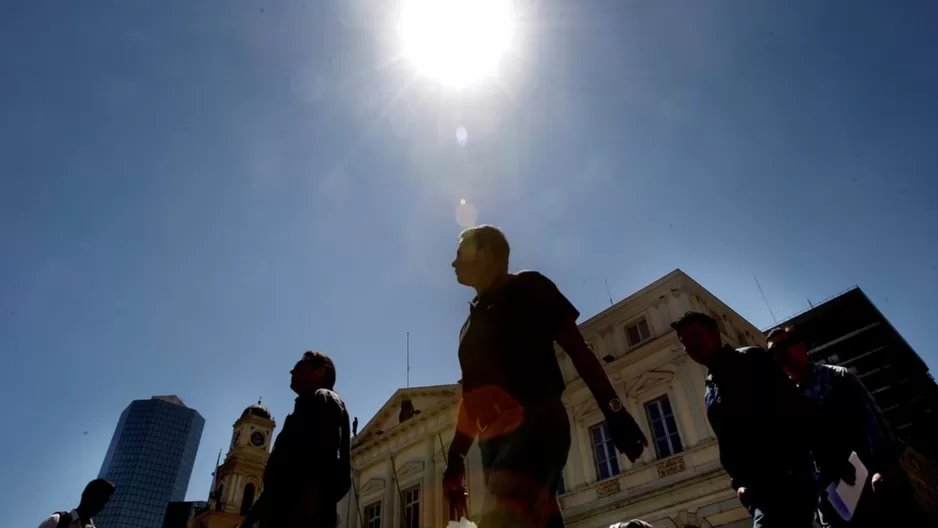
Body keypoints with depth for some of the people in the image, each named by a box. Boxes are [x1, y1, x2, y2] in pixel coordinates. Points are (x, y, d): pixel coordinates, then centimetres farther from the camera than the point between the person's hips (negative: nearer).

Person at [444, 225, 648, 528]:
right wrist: (455, 458, 20)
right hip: (494, 441, 8)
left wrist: (613, 411, -8)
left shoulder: (527, 288, 7)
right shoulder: (471, 324, 27)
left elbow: (578, 349, 1)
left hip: (536, 423, -8)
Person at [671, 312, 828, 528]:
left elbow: (795, 404, -8)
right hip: (759, 486, 7)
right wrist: (739, 482, 6)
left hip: (789, 473, -7)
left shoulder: (751, 360, 2)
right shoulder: (710, 395, 21)